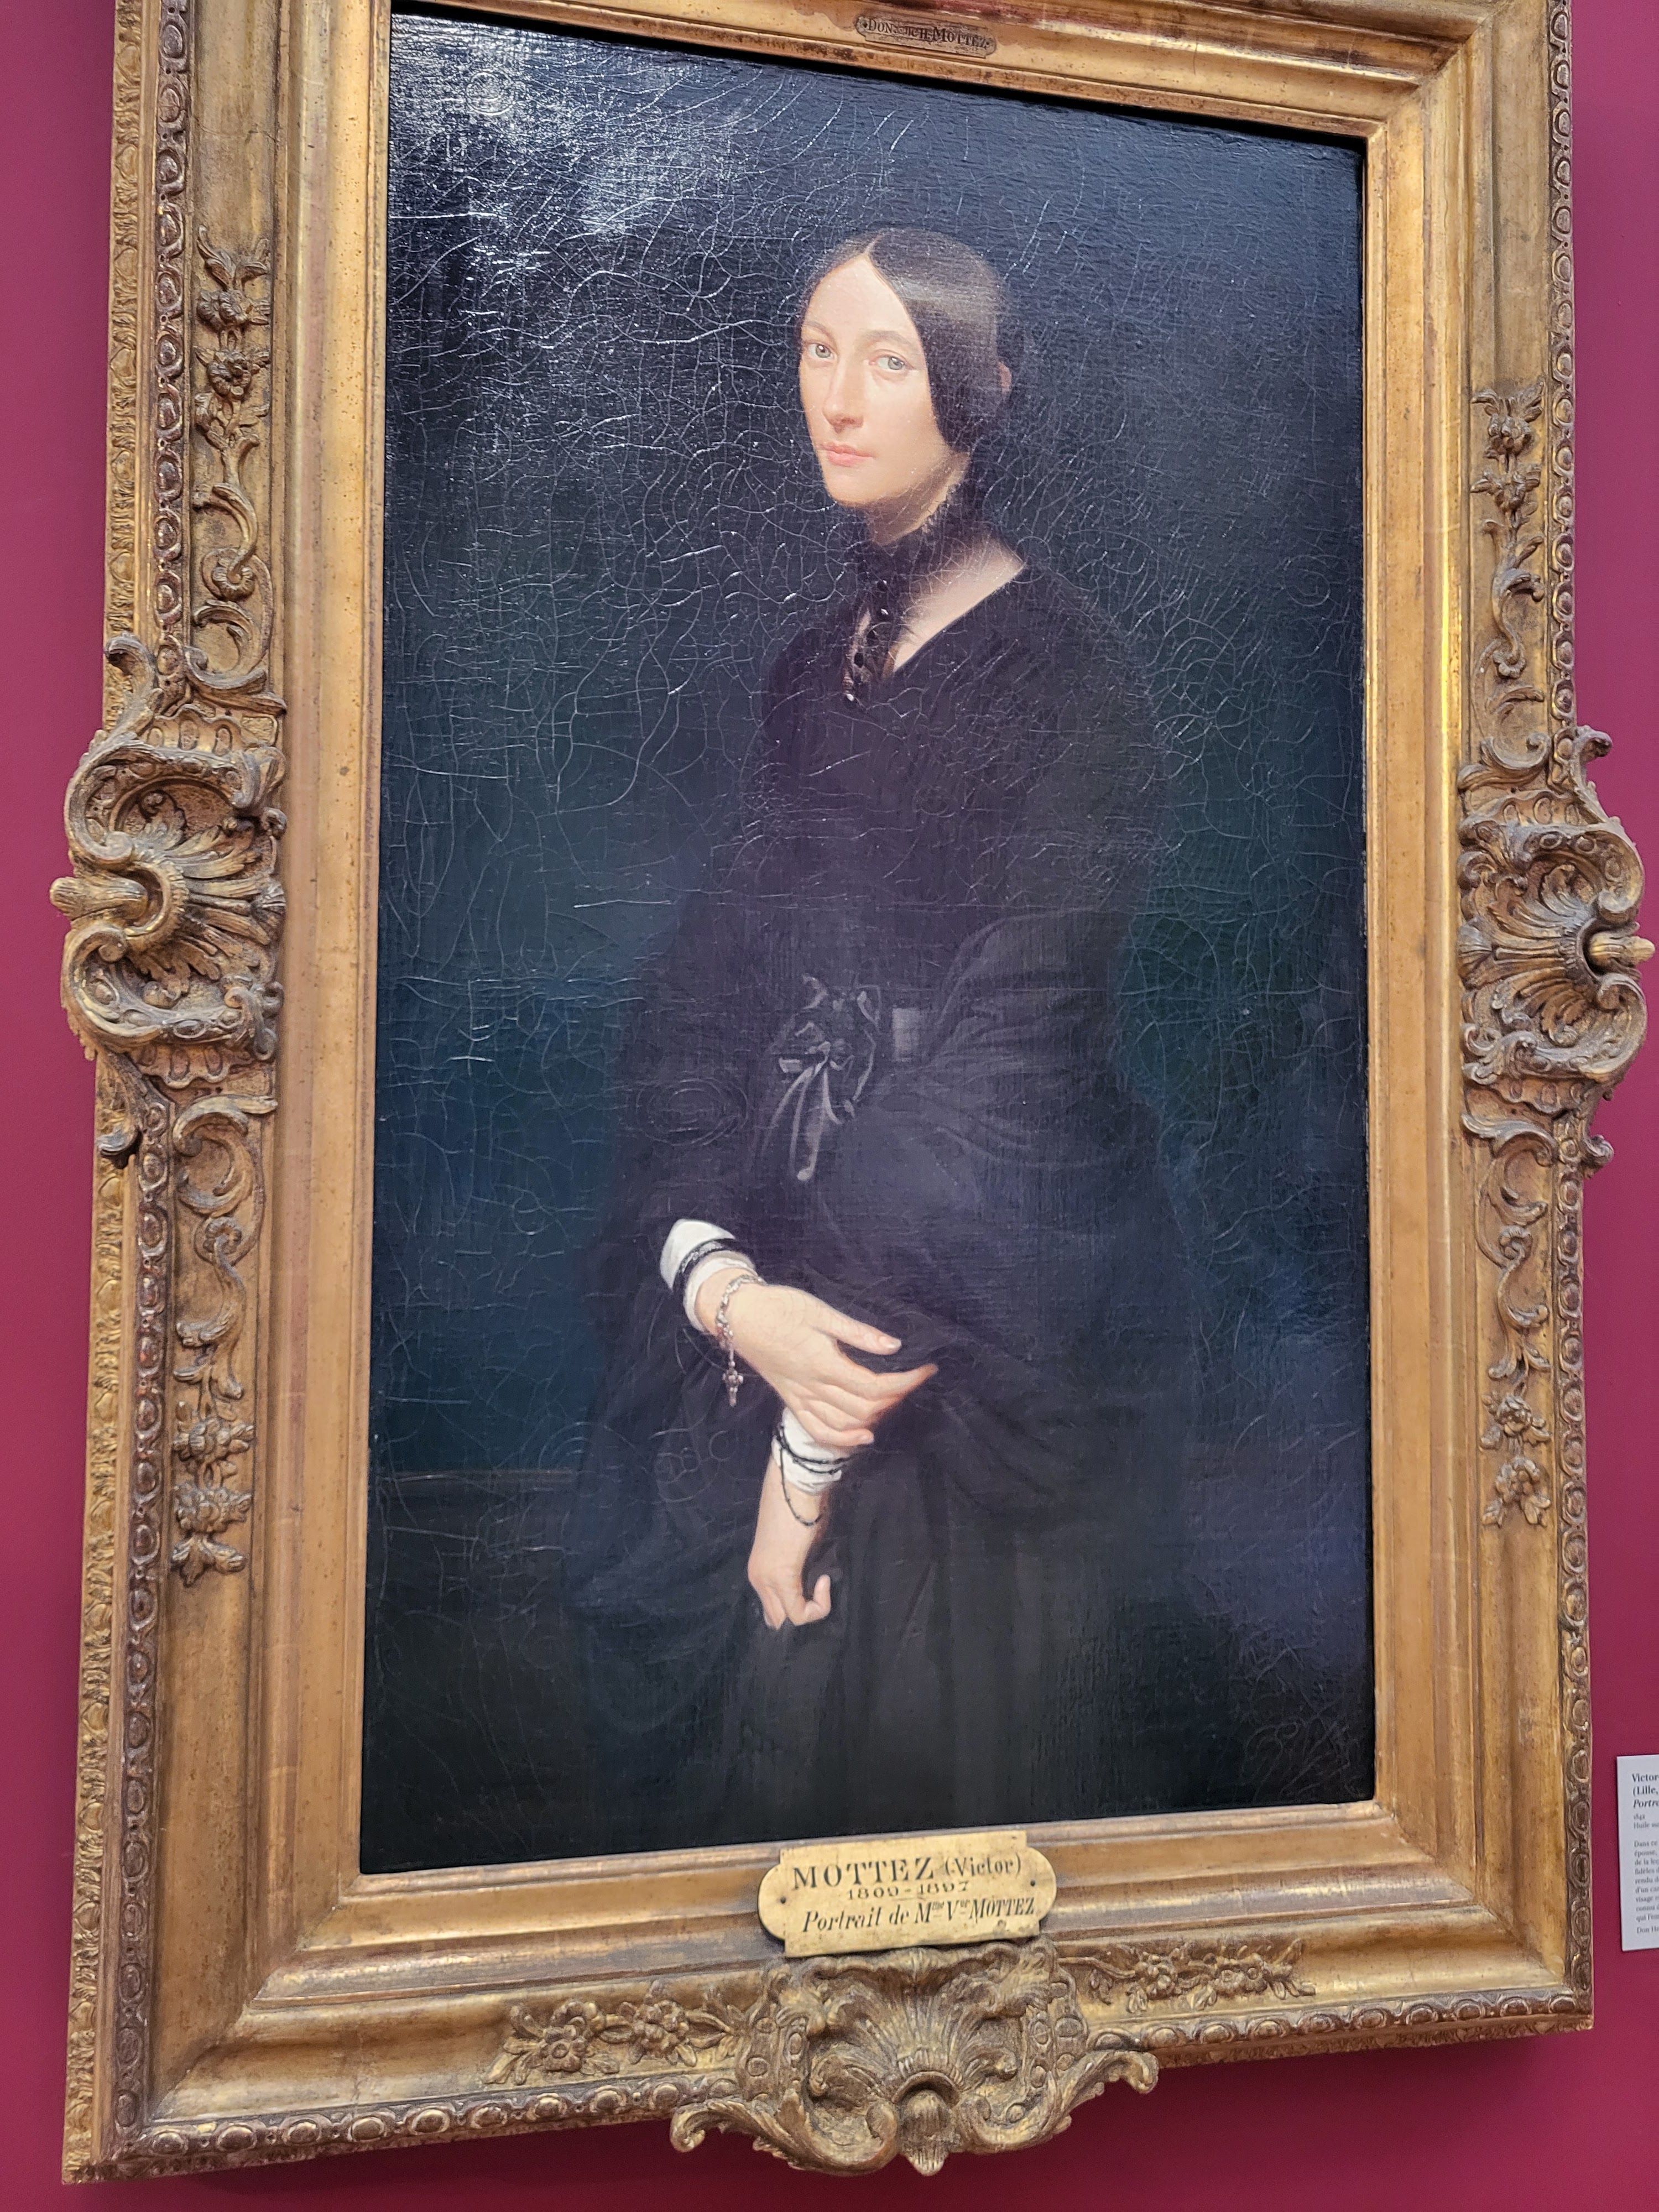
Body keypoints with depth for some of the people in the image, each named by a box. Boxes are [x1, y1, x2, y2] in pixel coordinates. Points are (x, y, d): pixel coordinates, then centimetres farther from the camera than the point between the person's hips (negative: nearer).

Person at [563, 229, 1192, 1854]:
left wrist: (821, 1447, -17)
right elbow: (703, 1002, 2)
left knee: (931, 1746, 8)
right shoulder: (814, 671, 9)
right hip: (776, 1319, 6)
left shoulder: (1063, 678, -11)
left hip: (996, 1353, -6)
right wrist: (722, 1285, -15)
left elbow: (1016, 1063, -18)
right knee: (731, 1738, 17)